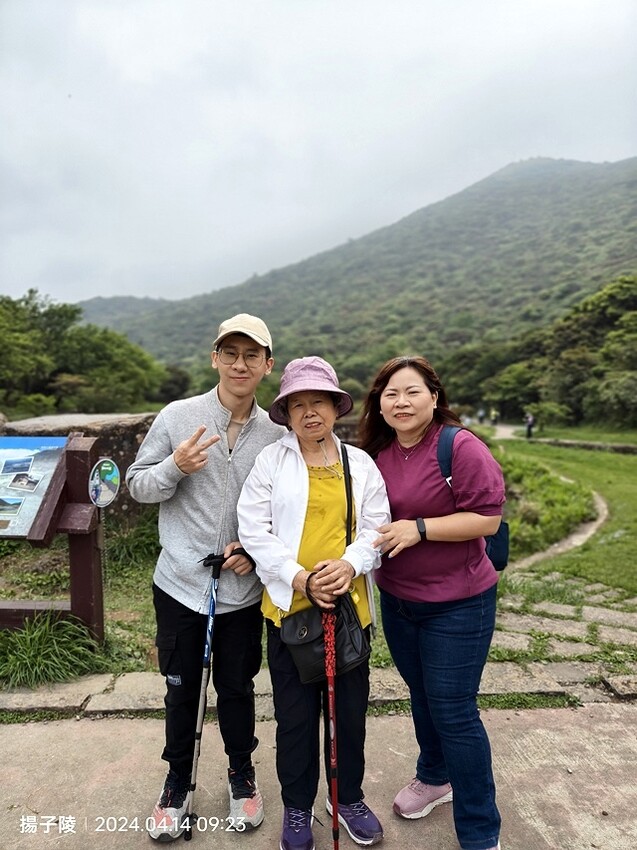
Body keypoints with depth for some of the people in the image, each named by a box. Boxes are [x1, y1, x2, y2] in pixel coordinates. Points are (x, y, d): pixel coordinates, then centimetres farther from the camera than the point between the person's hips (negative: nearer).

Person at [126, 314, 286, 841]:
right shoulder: (178, 417, -9)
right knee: (182, 689, 17)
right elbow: (137, 484, -2)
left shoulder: (277, 434, -5)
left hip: (244, 590, 1)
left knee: (237, 687, 18)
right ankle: (178, 783, 43)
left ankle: (242, 775, 44)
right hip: (181, 584, 0)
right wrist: (175, 468, -22)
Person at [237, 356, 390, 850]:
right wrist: (299, 579, -16)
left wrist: (350, 565, -18)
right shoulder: (271, 461, -3)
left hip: (349, 605, 2)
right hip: (289, 606, -2)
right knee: (296, 716, 12)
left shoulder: (361, 464, 3)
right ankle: (298, 809, 36)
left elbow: (376, 529, 1)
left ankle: (348, 798, 41)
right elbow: (254, 529, -8)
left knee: (350, 711, 16)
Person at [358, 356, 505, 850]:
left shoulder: (462, 447, -18)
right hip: (397, 600, 6)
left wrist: (419, 528, -25)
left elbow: (487, 518, -20)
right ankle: (434, 777, 48)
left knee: (453, 710, 3)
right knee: (422, 696, 23)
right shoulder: (376, 453, 0)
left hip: (457, 605, -6)